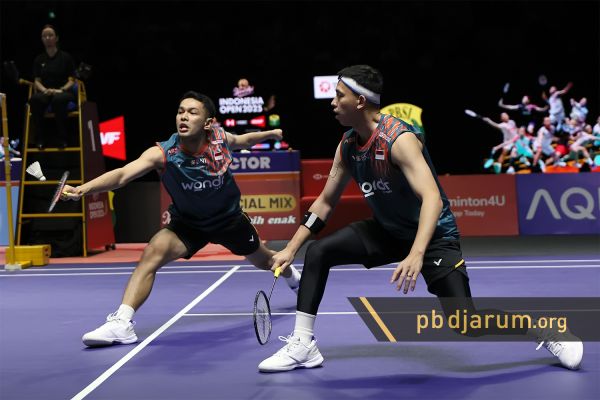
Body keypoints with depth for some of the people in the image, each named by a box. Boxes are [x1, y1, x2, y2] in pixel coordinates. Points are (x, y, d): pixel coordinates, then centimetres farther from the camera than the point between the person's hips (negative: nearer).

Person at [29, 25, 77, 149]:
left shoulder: (65, 57, 7)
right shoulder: (39, 59, 15)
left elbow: (72, 80, 3)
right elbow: (37, 81, 9)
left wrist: (61, 90, -17)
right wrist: (44, 90, -13)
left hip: (64, 92, -2)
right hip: (45, 92, 2)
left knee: (58, 99, -42)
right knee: (34, 99, -37)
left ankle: (62, 138, -30)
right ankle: (40, 138, -29)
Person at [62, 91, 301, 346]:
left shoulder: (220, 138, -23)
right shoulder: (163, 153, -32)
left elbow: (242, 141, 4)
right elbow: (122, 174, -47)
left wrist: (270, 134, 18)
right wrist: (83, 189, -62)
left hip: (229, 218, 2)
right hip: (187, 223, -2)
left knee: (264, 261, 23)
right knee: (153, 252, -30)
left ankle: (292, 274, 61)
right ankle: (122, 323, -30)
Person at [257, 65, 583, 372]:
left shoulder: (398, 138, -27)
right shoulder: (347, 146, -3)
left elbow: (432, 198, -38)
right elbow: (325, 202, 8)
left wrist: (416, 255, -52)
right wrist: (290, 249, 2)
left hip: (432, 236, -7)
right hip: (386, 230, 7)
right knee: (317, 253, -7)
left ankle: (550, 334, 5)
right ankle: (302, 345, 1)